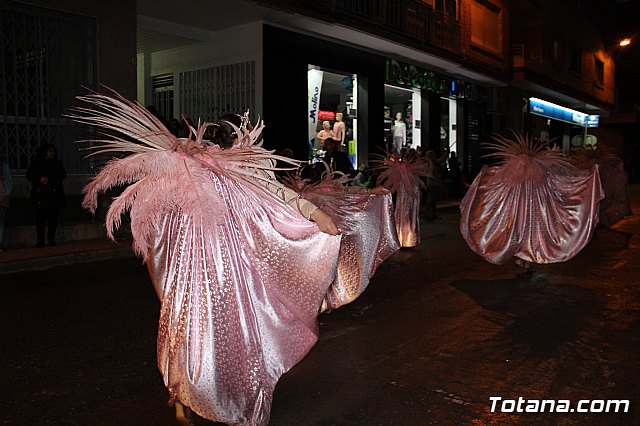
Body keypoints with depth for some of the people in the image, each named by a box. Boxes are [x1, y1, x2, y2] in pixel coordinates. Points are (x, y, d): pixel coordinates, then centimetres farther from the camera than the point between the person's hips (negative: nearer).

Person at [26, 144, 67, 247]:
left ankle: (51, 239, 9)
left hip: (54, 195, 1)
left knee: (53, 218, 0)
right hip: (40, 195, -1)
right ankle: (40, 240, 1)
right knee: (40, 218, -4)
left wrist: (49, 179, -13)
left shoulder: (58, 163, 13)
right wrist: (39, 179, -12)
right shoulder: (36, 163, 10)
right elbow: (29, 175, 7)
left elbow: (62, 175, 1)